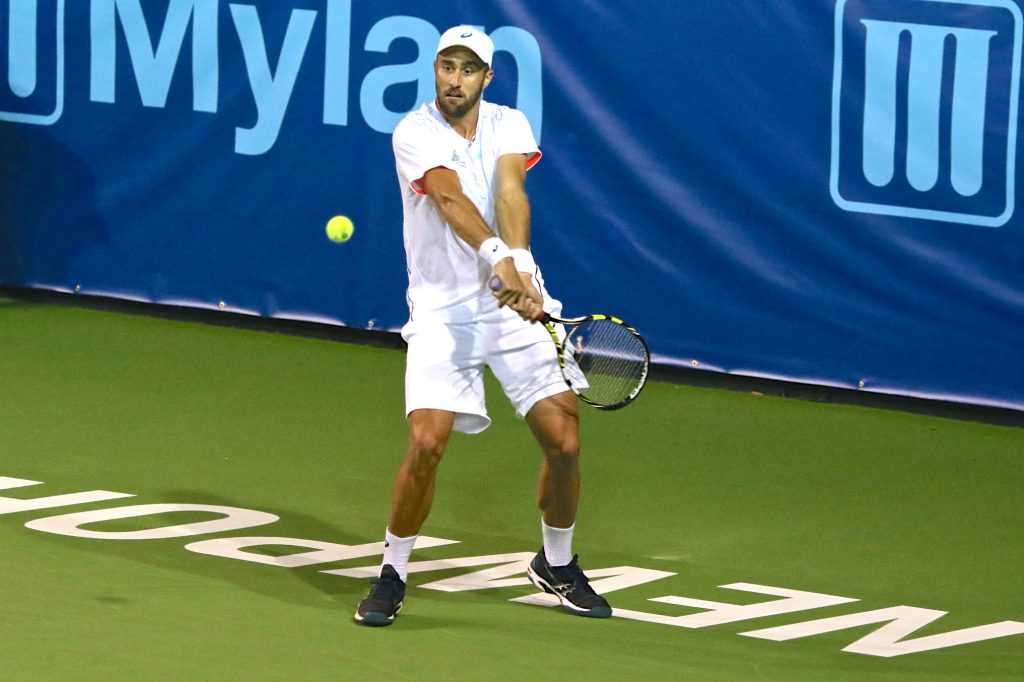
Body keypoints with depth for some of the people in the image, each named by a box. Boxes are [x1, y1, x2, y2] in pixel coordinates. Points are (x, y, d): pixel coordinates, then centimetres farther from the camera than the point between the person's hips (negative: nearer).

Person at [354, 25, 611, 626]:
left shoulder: (508, 125, 1)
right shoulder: (414, 133, -10)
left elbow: (510, 191, -18)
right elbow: (450, 195, -28)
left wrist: (520, 261, -37)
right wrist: (497, 256, -45)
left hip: (516, 303, 3)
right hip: (442, 308, -3)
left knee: (564, 440, -3)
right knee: (428, 443, -18)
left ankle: (557, 565, 23)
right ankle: (393, 575, 3)